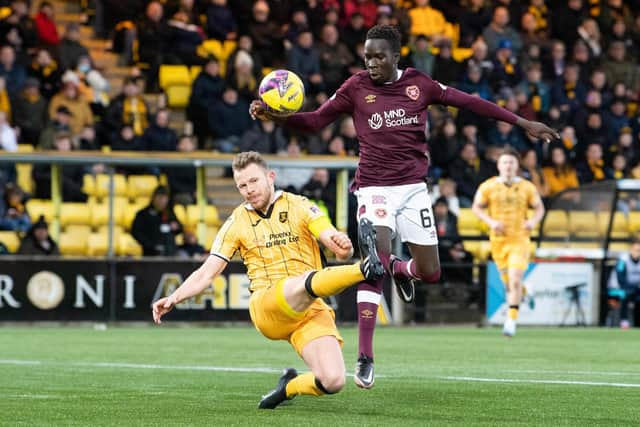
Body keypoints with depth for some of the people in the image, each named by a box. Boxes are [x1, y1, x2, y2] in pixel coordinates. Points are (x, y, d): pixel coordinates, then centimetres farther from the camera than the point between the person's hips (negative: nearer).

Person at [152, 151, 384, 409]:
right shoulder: (237, 222, 12)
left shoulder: (299, 207, 8)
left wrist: (342, 247, -27)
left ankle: (289, 387, 9)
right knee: (307, 281, -38)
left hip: (312, 310, 1)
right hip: (265, 308, -1)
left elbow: (341, 251, -2)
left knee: (333, 381, -19)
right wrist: (174, 298, -6)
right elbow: (207, 273, 11)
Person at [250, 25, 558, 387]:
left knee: (430, 273, 3)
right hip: (375, 188, -3)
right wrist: (275, 116, -17)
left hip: (414, 188, 3)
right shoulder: (357, 88, -2)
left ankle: (401, 269, 43)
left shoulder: (418, 84, 2)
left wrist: (523, 123, 8)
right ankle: (365, 358, -17)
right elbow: (315, 120, 0)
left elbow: (468, 102, 7)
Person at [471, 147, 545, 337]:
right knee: (508, 282, 10)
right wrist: (491, 221, -9)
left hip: (520, 240, -2)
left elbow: (539, 208, 11)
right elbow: (477, 207, 8)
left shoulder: (527, 187, 0)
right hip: (498, 240, 2)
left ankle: (511, 321, -15)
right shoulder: (488, 187, 0)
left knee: (515, 280, -17)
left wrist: (534, 221, -10)